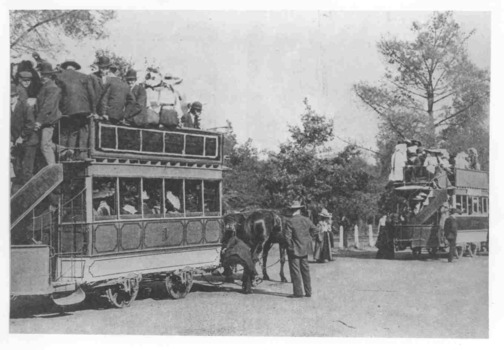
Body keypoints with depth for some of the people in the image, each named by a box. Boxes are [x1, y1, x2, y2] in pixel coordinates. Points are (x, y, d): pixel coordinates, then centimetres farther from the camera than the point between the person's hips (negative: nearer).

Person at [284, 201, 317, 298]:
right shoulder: (306, 220, 2)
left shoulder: (290, 221, -16)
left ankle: (298, 292, 1)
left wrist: (290, 247, -6)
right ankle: (308, 292, 17)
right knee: (305, 270, 13)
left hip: (294, 250, -5)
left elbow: (287, 236, -17)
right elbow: (314, 229, 15)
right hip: (305, 249, 5)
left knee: (295, 271, 1)